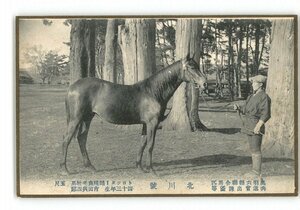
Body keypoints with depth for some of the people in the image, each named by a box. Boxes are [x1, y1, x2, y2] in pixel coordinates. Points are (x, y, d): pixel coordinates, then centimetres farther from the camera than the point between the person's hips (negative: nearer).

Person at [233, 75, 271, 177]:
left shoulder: (264, 97, -12)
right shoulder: (252, 96, 17)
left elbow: (266, 114, -17)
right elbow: (245, 109, 22)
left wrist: (258, 126, -24)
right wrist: (238, 107, 1)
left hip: (256, 126, -9)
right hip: (249, 126, 9)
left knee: (256, 149, -7)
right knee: (252, 149, 11)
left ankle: (257, 172, -2)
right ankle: (255, 170, 17)